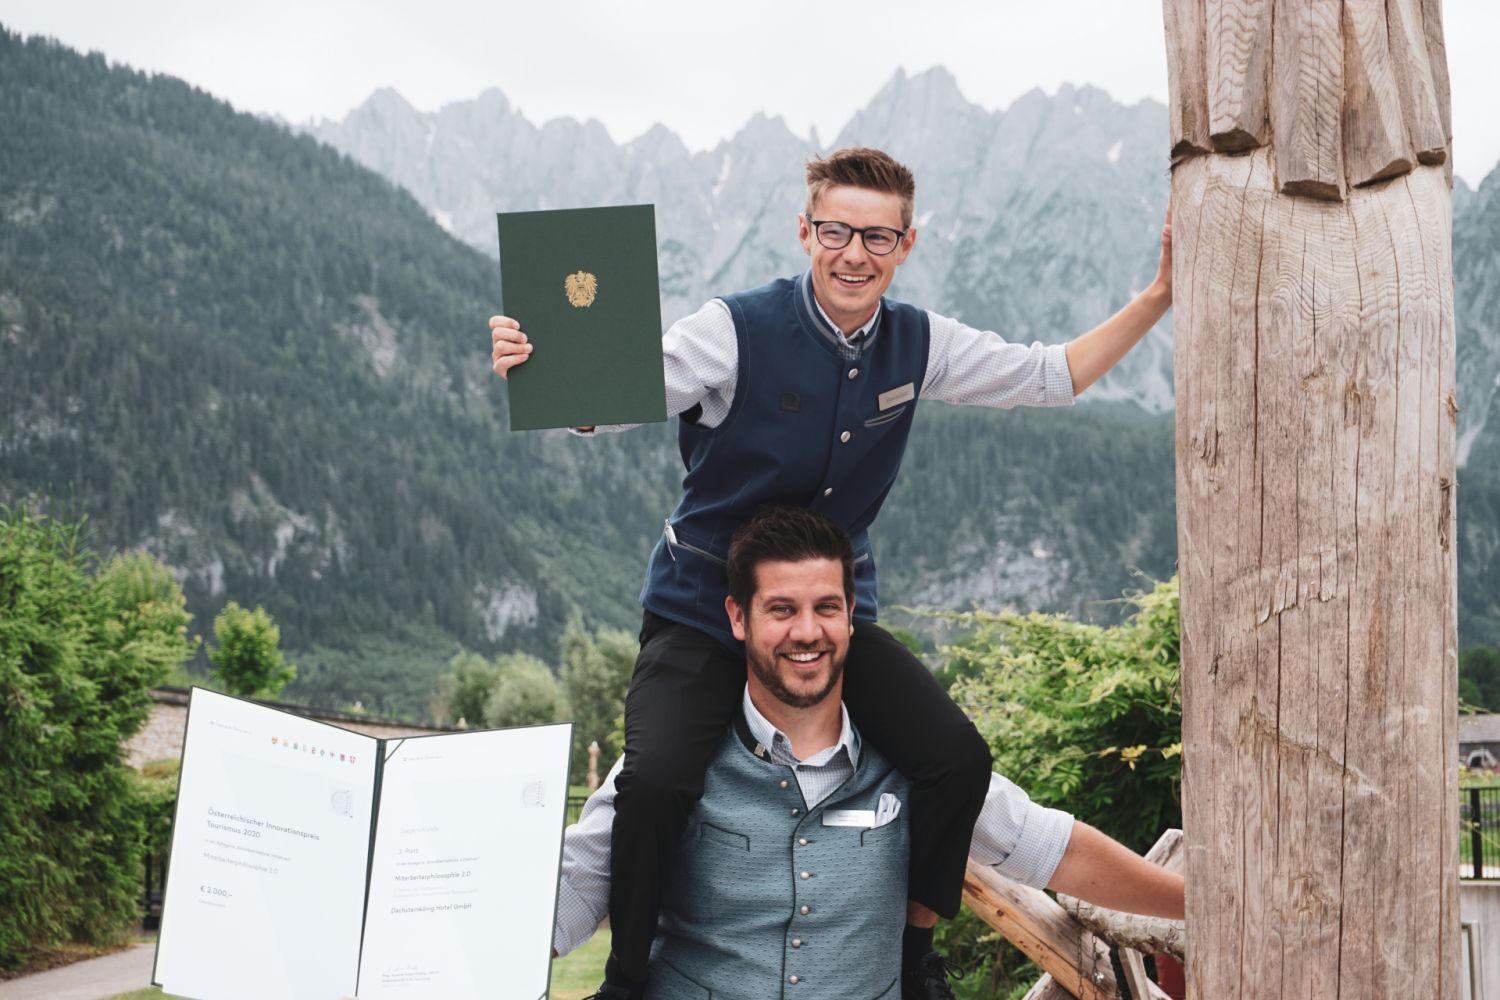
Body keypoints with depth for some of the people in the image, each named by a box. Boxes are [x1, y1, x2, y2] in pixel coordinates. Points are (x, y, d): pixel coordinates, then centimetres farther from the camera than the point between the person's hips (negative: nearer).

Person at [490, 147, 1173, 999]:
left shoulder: (918, 345, 0)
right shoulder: (739, 330, -14)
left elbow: (1050, 378, 9)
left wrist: (1158, 298, 1)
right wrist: (533, 367, -35)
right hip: (704, 608, -4)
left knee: (959, 759, -14)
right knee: (654, 783, -27)